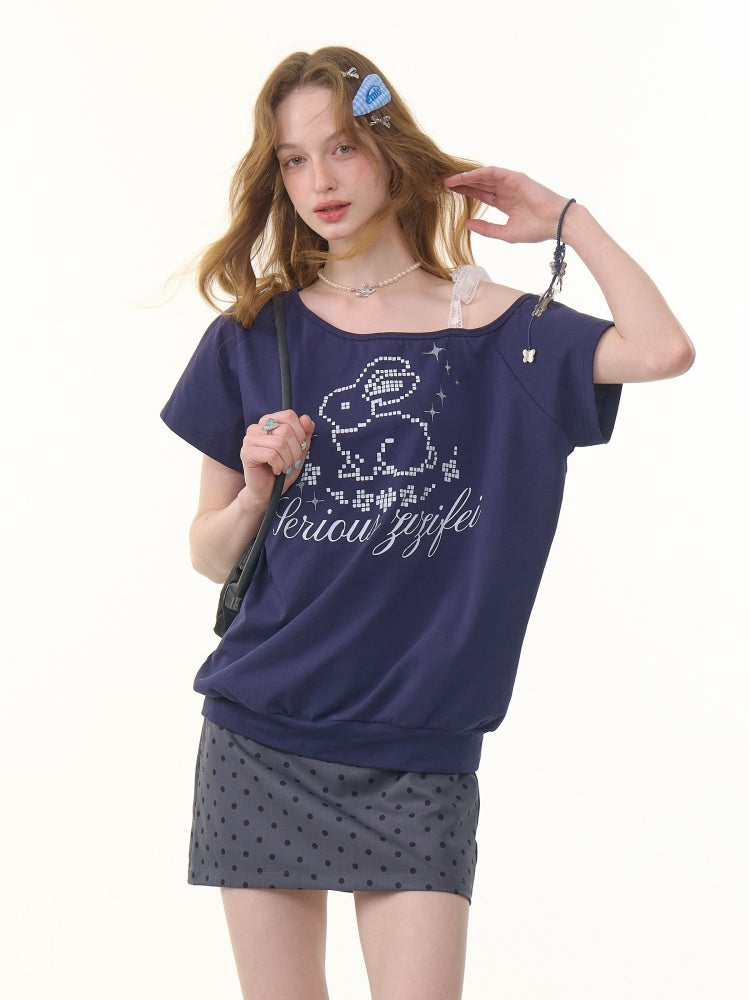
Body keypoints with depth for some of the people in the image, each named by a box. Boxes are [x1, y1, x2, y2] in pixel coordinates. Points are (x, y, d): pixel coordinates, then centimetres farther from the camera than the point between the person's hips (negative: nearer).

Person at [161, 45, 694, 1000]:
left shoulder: (488, 326, 2)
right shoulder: (254, 337, 5)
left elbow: (663, 350, -15)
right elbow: (210, 556, 8)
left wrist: (563, 217, -4)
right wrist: (255, 493, -13)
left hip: (418, 752, -1)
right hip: (261, 741, 2)